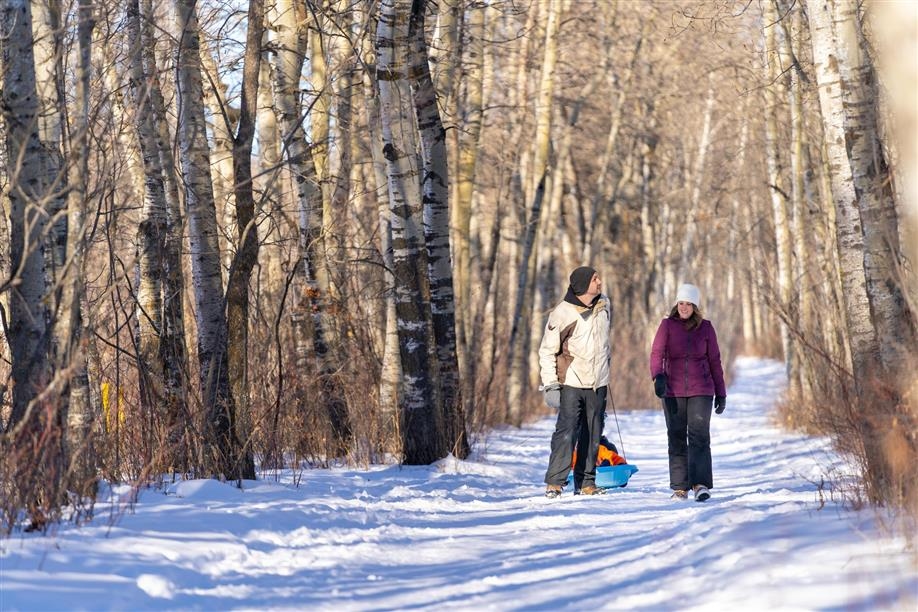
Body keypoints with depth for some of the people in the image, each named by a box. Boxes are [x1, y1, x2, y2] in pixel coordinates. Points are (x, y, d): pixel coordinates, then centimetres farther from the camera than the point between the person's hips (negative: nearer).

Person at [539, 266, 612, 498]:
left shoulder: (604, 305, 6)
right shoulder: (562, 313, -11)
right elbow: (547, 351, -7)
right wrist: (550, 385, -12)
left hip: (598, 383, 6)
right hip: (571, 383, -6)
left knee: (593, 435, 8)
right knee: (566, 432, -12)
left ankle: (586, 483, 14)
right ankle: (554, 483, -10)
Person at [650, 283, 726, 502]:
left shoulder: (706, 327, 6)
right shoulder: (667, 325, 2)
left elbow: (714, 361, 11)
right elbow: (657, 353, -8)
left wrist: (721, 393, 11)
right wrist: (658, 376, -28)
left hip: (701, 390, -1)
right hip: (673, 391, 1)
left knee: (699, 435, -13)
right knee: (676, 438, 3)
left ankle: (701, 484, -18)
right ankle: (680, 487, 8)